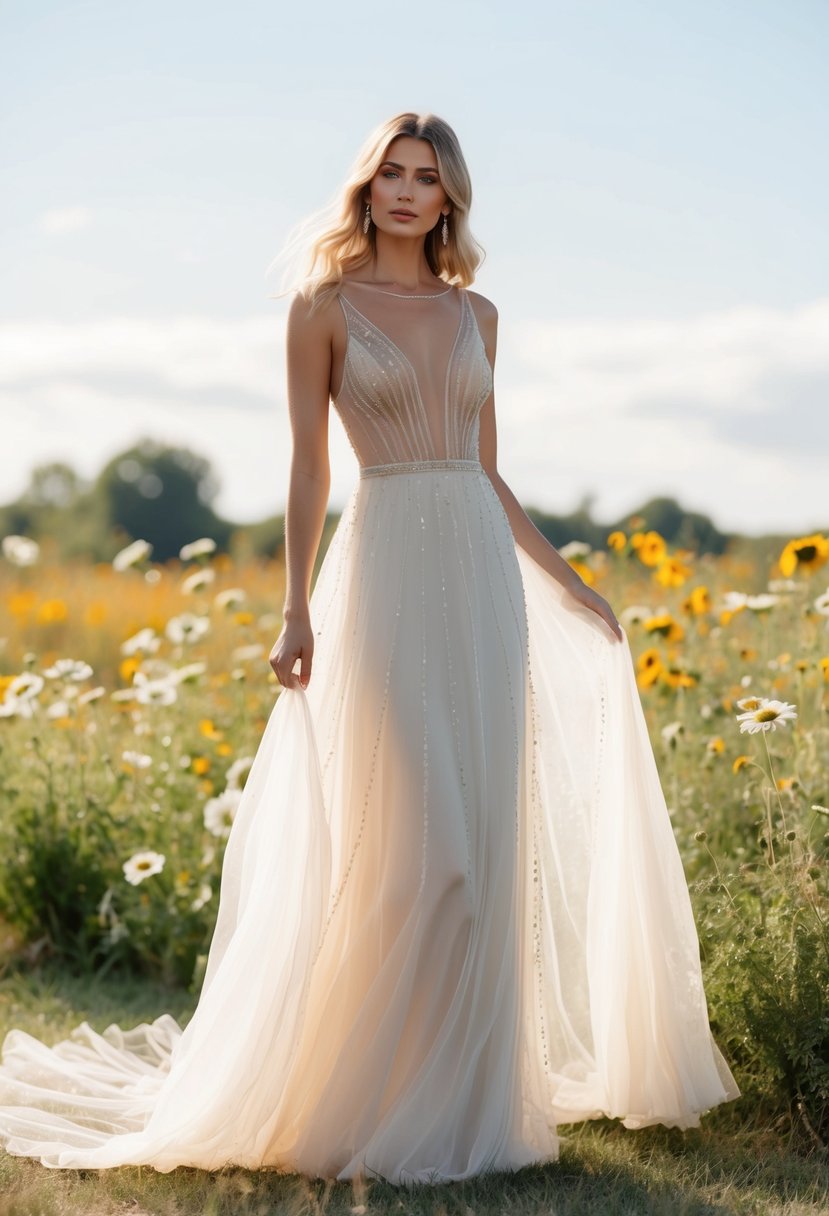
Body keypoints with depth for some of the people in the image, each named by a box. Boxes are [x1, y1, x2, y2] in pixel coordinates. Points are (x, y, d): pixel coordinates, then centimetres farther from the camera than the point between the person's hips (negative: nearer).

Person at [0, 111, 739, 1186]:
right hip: (387, 571, -5)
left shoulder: (476, 314, 14)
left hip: (484, 572, 5)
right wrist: (296, 611, -10)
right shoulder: (324, 307, 1)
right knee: (404, 839, -9)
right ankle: (380, 1091, 5)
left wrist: (567, 584, 17)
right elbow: (308, 467, -2)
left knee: (483, 838, 4)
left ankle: (465, 1086, 15)